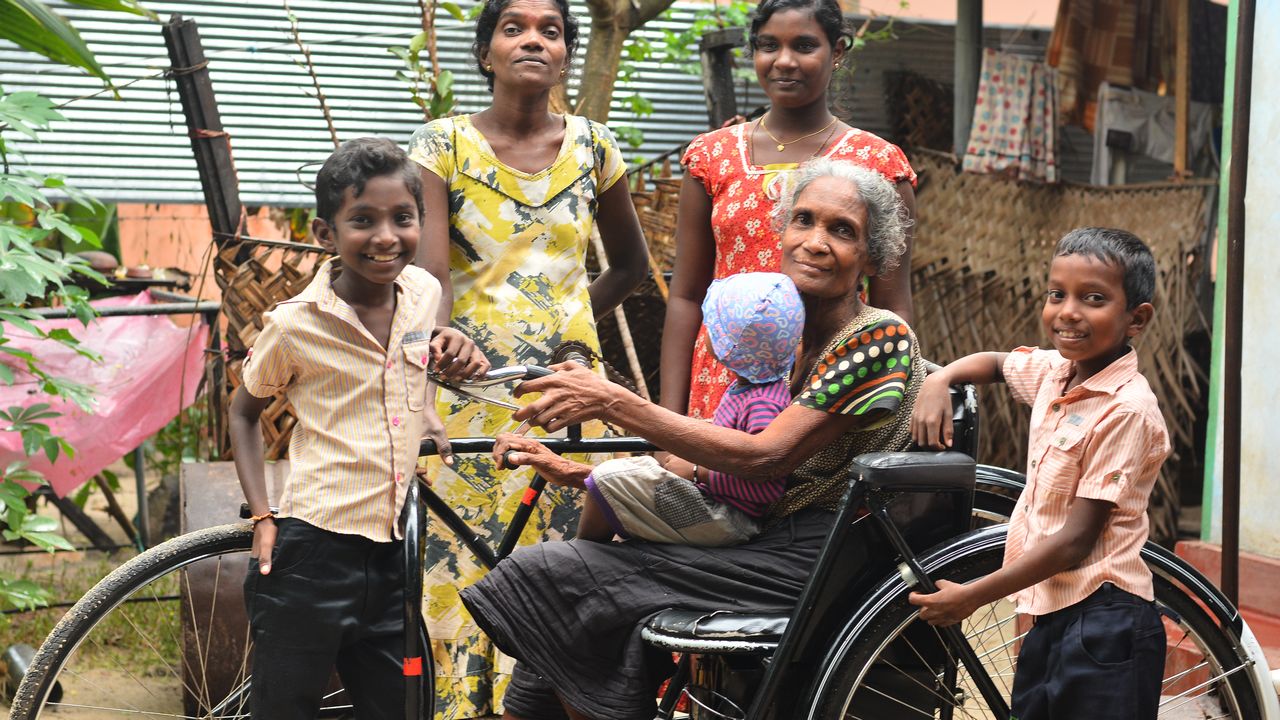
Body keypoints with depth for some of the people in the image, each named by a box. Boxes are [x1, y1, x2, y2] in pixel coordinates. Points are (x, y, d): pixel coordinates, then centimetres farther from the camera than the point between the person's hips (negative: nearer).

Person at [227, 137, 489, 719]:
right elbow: (244, 412, 7)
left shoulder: (423, 292, 5)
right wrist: (262, 517, -4)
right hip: (311, 555, -5)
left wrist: (455, 352, 5)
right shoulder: (294, 325, -8)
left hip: (393, 560, 5)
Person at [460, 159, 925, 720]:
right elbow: (704, 466, 10)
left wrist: (615, 404, -22)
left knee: (549, 575, -13)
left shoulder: (880, 338, -12)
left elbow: (762, 458, -21)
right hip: (769, 543, 8)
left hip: (812, 563, -8)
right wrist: (570, 472, 0)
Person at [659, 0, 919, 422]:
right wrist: (670, 418, 2)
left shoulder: (878, 164, 2)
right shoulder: (711, 156, 9)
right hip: (724, 386, 2)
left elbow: (892, 309, 1)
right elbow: (686, 297, 8)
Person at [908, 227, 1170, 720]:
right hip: (1051, 612, 8)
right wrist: (938, 381, 7)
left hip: (1102, 623, -8)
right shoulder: (1054, 371, 6)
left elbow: (1075, 540, -18)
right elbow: (993, 363, 30)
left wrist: (970, 596, -14)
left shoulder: (1126, 410, -16)